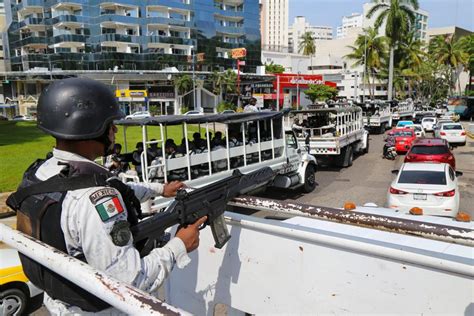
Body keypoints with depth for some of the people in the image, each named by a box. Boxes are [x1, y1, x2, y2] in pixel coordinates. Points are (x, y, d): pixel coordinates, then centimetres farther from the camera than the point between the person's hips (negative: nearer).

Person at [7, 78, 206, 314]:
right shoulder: (95, 201, -34)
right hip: (96, 309, -7)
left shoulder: (38, 173, -6)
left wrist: (159, 189, 13)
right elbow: (132, 284, -31)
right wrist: (179, 246, -19)